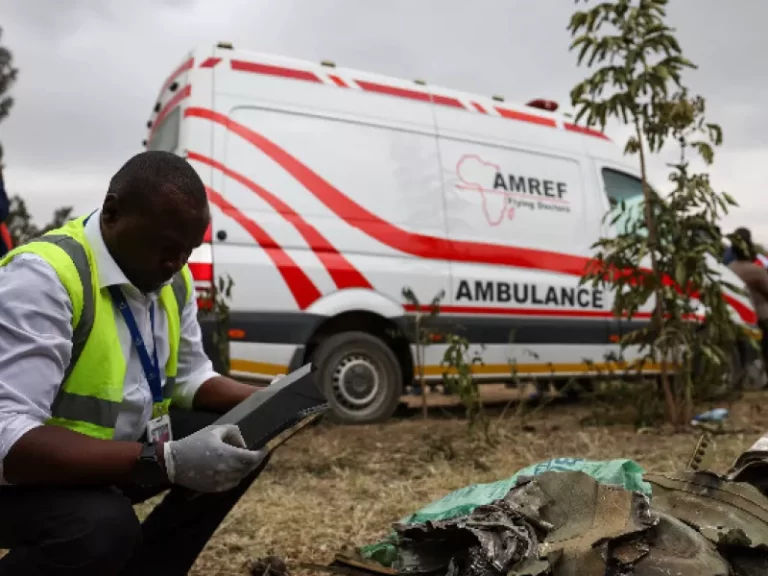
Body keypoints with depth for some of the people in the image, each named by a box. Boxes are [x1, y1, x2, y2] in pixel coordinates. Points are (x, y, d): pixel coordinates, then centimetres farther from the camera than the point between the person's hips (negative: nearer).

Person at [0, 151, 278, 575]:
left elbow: (189, 379, 10)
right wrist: (164, 460, -41)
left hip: (117, 447, 8)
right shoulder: (42, 276, -28)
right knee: (104, 526, -36)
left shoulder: (173, 279, -2)